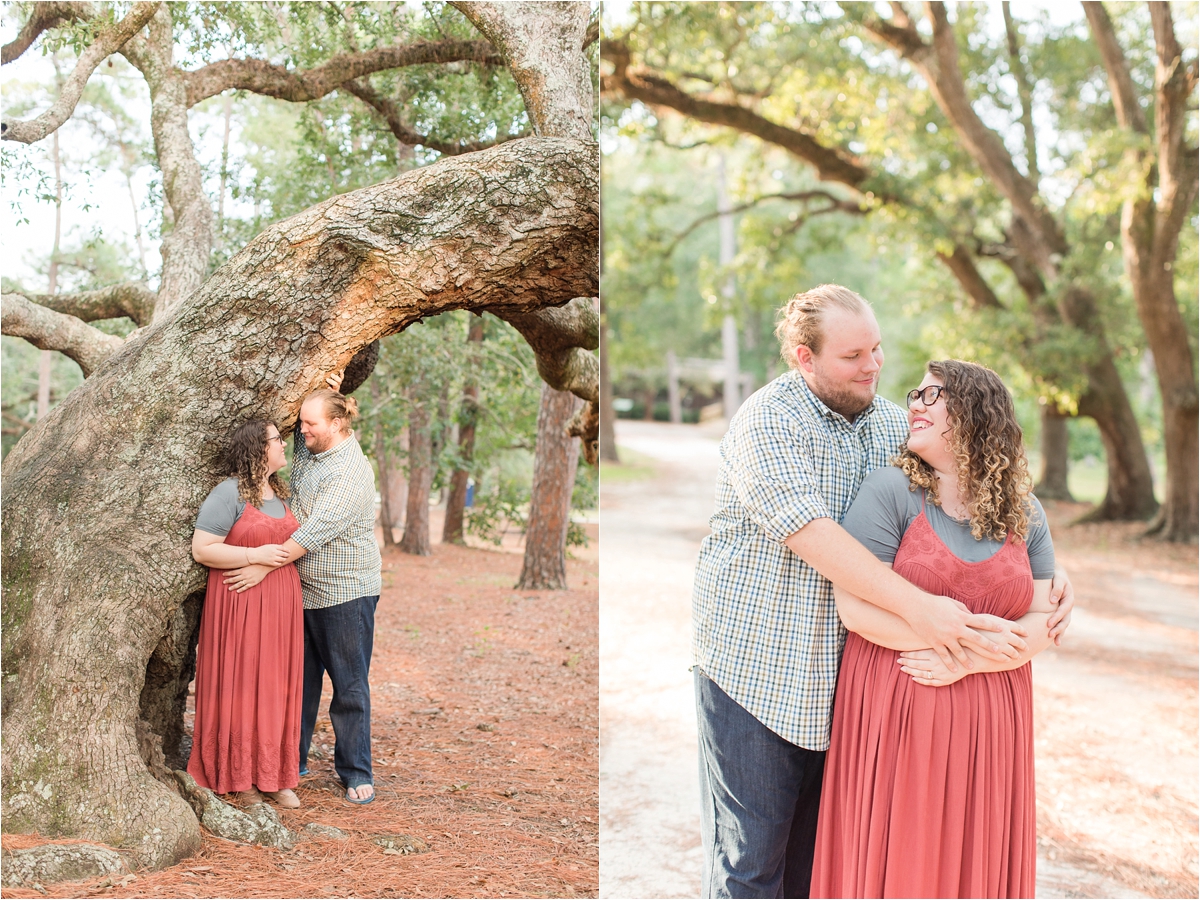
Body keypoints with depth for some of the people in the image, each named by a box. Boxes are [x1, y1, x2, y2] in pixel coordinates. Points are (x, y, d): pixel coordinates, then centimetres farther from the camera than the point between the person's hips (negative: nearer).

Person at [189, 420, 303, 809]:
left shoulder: (279, 492, 14)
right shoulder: (229, 493, -9)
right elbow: (202, 549, -15)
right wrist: (255, 556, -18)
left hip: (280, 605, 7)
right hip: (240, 605, -7)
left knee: (278, 686, 8)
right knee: (240, 686, -2)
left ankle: (275, 775, 16)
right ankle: (239, 777, 9)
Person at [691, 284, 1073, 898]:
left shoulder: (891, 426, 9)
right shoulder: (768, 422, -13)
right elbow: (812, 536, -25)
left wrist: (1048, 573, -3)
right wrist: (920, 608, -31)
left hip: (839, 679, 6)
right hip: (756, 670, -6)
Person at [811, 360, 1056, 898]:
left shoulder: (1025, 514, 7)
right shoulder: (890, 492, -7)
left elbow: (1040, 622, 2)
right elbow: (856, 607, -15)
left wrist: (966, 661, -15)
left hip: (989, 719, 4)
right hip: (895, 713, -3)